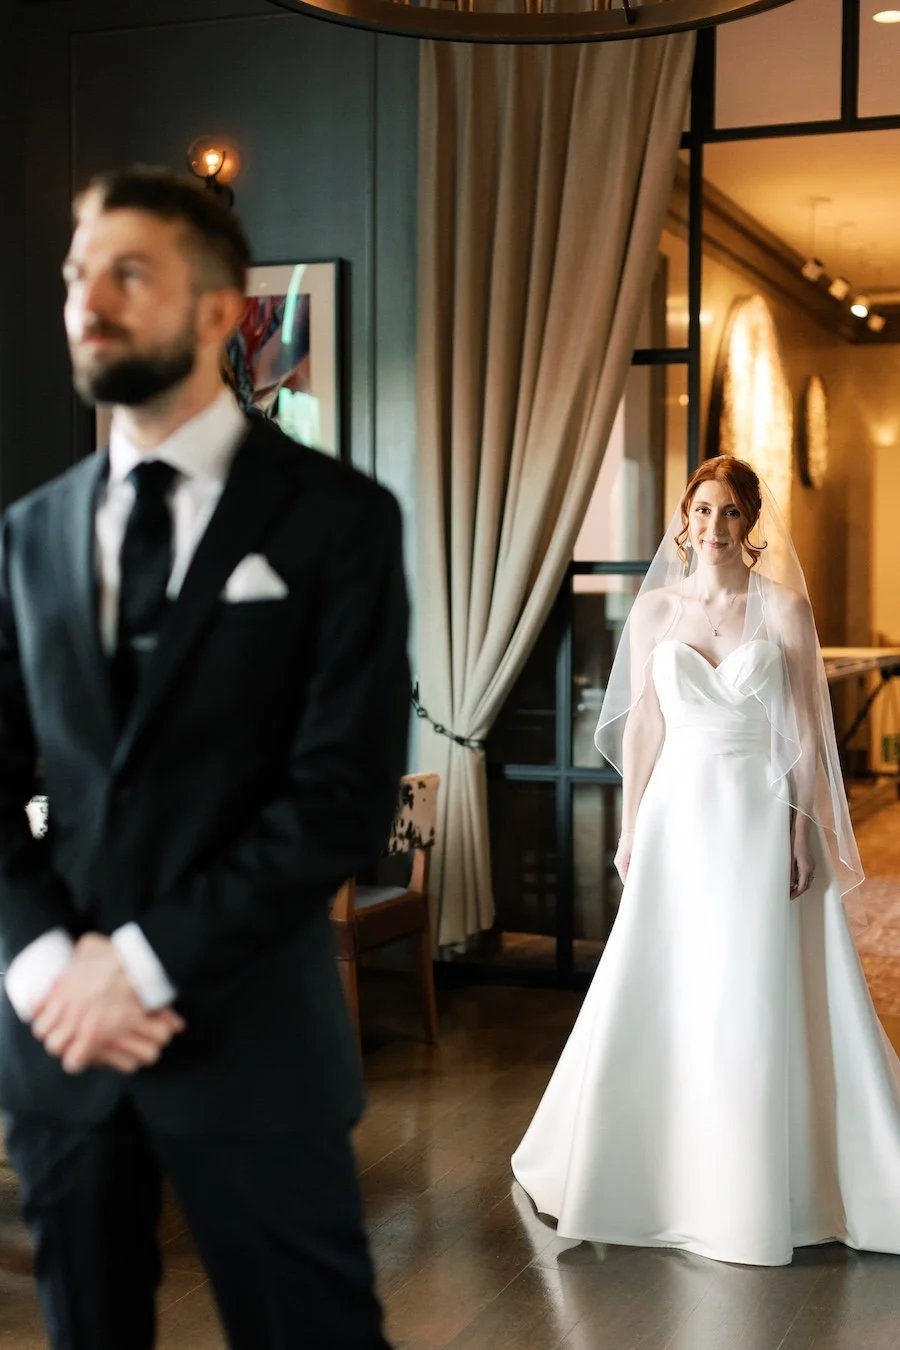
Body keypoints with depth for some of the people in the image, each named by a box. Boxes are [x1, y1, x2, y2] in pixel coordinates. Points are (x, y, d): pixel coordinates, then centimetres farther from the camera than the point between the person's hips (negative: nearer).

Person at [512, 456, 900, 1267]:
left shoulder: (784, 607, -1)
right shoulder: (655, 608, 5)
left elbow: (806, 733, -1)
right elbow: (641, 726, 7)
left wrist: (804, 831, -7)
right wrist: (632, 829, 4)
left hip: (761, 819, -2)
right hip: (678, 816, 2)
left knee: (763, 1006, 2)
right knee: (660, 1002, 6)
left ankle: (763, 1189, 15)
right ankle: (659, 1170, 24)